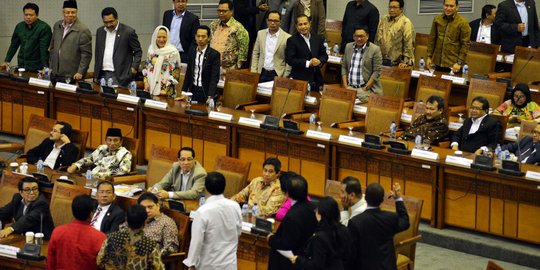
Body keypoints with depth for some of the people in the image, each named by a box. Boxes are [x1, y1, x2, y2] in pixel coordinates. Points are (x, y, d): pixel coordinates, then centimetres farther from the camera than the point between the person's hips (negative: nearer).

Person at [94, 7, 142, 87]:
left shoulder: (128, 32, -4)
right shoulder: (100, 31, 13)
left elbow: (138, 52, 1)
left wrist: (134, 67, -12)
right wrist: (96, 73, 13)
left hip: (119, 76, -5)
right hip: (102, 75, 5)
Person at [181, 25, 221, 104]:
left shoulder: (214, 54, -12)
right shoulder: (192, 51, 4)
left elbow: (214, 78, -16)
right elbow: (188, 73, 11)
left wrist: (210, 96, -26)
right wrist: (183, 91, 6)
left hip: (206, 92, -4)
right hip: (193, 90, 4)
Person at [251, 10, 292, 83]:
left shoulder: (287, 38, -7)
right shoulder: (260, 33, 7)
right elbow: (255, 54, 12)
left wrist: (285, 78, -8)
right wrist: (253, 72, 5)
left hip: (277, 75, -3)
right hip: (262, 73, 4)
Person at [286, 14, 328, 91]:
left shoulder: (318, 38, 13)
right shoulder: (292, 41, -4)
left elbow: (324, 55, 15)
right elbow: (290, 60, -12)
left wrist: (320, 61, -9)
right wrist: (308, 63, -17)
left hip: (316, 79, 5)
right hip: (299, 79, -5)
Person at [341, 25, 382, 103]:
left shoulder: (375, 49, -3)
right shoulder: (348, 47, 13)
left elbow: (377, 71, -6)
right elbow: (344, 67, 16)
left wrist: (365, 88, -11)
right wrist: (345, 86, 4)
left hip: (365, 88, -3)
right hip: (350, 87, 3)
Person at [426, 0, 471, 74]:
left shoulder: (462, 22, -8)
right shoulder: (437, 19, 4)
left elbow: (465, 44, -7)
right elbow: (432, 39, 12)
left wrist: (459, 62, -11)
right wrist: (429, 56, 9)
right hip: (438, 63, 4)